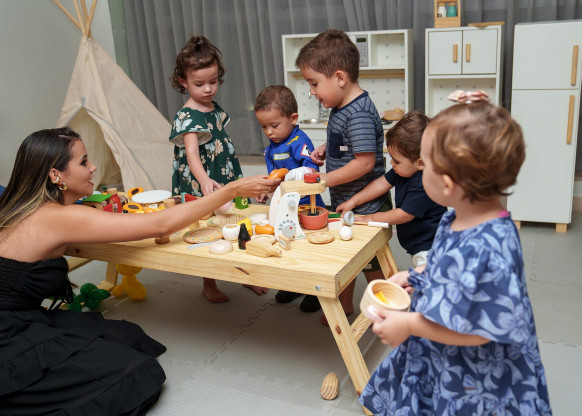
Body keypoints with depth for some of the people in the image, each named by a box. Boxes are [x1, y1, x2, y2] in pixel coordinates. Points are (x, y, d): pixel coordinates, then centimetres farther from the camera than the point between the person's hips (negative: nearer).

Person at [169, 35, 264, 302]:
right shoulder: (187, 117, -18)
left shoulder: (215, 108, 7)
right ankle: (209, 286, 23)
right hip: (202, 188, -7)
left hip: (227, 181, 7)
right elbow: (191, 154, -32)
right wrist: (205, 180, -50)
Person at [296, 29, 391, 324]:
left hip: (366, 207, -9)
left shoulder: (359, 114, -26)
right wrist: (325, 149, 1)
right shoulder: (341, 107, 4)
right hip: (344, 202, 9)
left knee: (371, 262, 9)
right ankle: (344, 305, 41)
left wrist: (323, 180, -24)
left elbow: (365, 161, -29)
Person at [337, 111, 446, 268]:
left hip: (428, 249, -9)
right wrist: (353, 201, 9)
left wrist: (371, 218, -6)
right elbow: (383, 183, 12)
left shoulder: (425, 184, -27)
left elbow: (404, 214, -20)